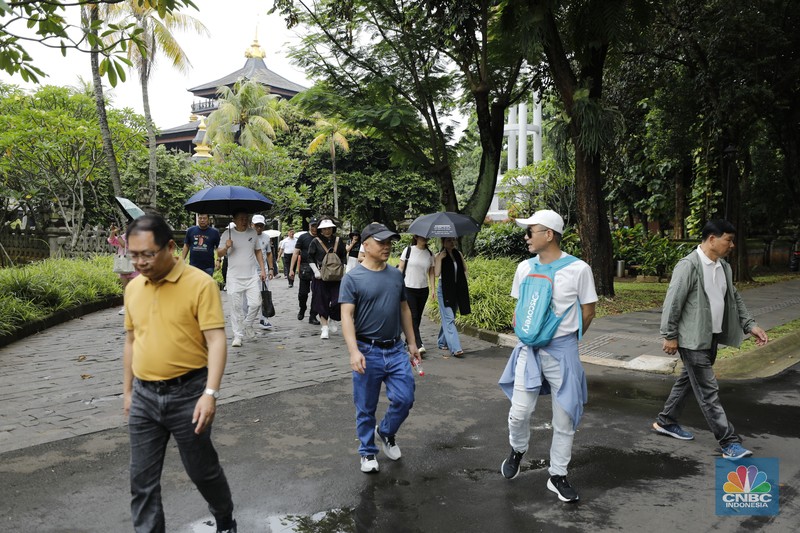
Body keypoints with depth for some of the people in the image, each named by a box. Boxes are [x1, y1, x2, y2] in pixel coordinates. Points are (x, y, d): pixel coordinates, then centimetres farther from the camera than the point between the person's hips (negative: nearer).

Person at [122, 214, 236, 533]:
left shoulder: (200, 284, -14)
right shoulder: (133, 288, 6)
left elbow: (216, 340, -17)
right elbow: (131, 341, 15)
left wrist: (210, 393, -25)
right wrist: (127, 391, 17)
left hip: (187, 394, -5)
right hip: (144, 396, 5)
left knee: (202, 470, 11)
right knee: (142, 479, 11)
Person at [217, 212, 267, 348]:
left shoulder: (252, 232, 9)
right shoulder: (227, 234, 0)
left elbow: (258, 251, 17)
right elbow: (219, 253, 2)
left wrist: (263, 269, 9)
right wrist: (226, 247, -20)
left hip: (252, 276, 2)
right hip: (234, 277, -2)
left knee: (256, 303, -7)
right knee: (236, 307, 0)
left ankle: (248, 325, 19)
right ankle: (238, 335, 10)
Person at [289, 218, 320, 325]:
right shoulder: (303, 237, 2)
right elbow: (296, 253, 0)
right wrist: (291, 269, -6)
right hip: (305, 269, -1)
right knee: (303, 293, 4)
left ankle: (313, 316, 10)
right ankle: (302, 310, 32)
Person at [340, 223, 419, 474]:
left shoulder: (396, 275, 7)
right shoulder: (353, 278, -9)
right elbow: (346, 316, -14)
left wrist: (412, 342, 16)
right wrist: (354, 351, -24)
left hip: (396, 350, 4)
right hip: (368, 352, -4)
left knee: (404, 399, 2)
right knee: (366, 408, 8)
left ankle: (386, 432, 32)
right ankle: (368, 452, 29)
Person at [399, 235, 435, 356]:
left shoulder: (430, 254, 6)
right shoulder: (408, 250, -3)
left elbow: (431, 273, 8)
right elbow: (401, 269, 0)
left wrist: (433, 289, 0)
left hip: (423, 290, 4)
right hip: (409, 288, -4)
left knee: (418, 317, 11)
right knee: (413, 317, -9)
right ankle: (419, 345, -12)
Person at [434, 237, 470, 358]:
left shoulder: (458, 254, 7)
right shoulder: (439, 256, -6)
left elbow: (464, 269, 18)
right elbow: (436, 273, -18)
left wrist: (465, 283, 6)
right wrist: (440, 258, -20)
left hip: (456, 290, 6)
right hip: (444, 290, -5)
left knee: (448, 318, 14)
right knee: (449, 319, -11)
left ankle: (442, 342, 28)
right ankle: (455, 348, -17)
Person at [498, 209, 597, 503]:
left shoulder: (579, 269, -10)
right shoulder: (524, 268, 2)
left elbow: (588, 312, 0)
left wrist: (564, 339, 7)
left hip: (562, 351, -2)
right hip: (529, 349, 3)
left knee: (564, 418, 7)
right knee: (519, 412, 1)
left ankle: (557, 476, 23)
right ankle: (517, 450, 33)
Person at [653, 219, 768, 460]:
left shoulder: (724, 267, 9)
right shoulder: (689, 265, -17)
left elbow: (734, 299, 18)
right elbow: (673, 302, -17)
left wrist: (750, 325, 10)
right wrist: (670, 336, -15)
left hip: (712, 337, 9)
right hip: (693, 340, -9)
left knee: (688, 382, 18)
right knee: (708, 390, -3)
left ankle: (666, 422, 33)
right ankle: (729, 442, 2)